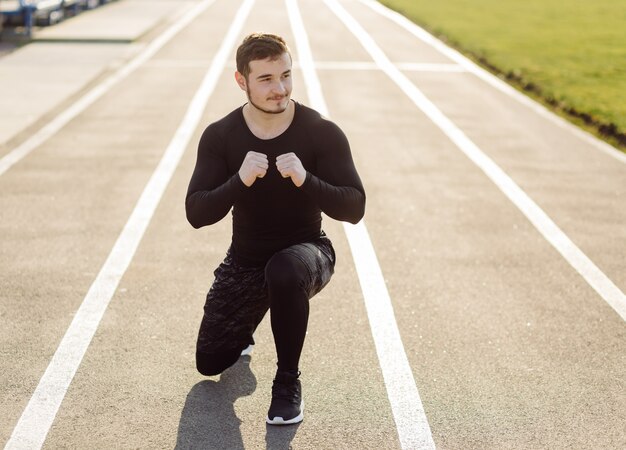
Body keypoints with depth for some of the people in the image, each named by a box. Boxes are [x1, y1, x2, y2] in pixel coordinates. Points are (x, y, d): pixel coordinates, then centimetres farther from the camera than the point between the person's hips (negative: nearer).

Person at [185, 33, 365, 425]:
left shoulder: (322, 133, -16)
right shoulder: (220, 137, -11)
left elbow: (354, 208, -18)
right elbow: (197, 214, -15)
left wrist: (305, 180, -36)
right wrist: (240, 180, -34)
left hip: (306, 250, -3)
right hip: (245, 260, 3)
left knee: (285, 271, -39)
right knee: (211, 362, 5)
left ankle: (288, 380, -16)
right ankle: (243, 330, 42)